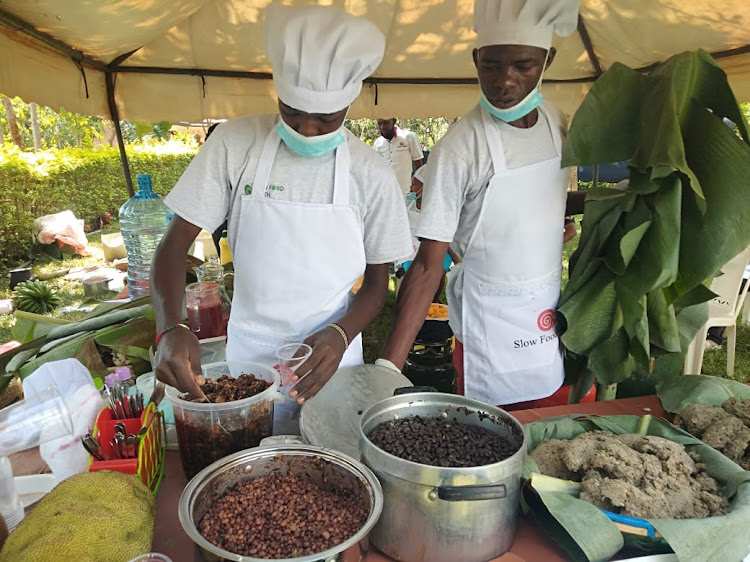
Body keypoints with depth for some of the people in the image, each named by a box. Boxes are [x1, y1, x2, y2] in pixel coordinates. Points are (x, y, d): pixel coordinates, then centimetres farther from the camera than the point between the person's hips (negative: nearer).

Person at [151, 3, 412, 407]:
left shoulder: (371, 175, -11)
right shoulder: (234, 144, -11)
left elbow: (377, 283, -2)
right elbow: (175, 244, -7)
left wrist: (341, 335, -21)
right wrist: (170, 329, -24)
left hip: (328, 357, 0)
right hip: (247, 354, 1)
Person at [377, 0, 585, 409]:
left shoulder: (555, 122, -3)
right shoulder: (458, 149, -22)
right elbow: (428, 264, -22)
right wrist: (388, 366, -27)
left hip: (552, 308, 6)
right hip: (490, 319, -6)